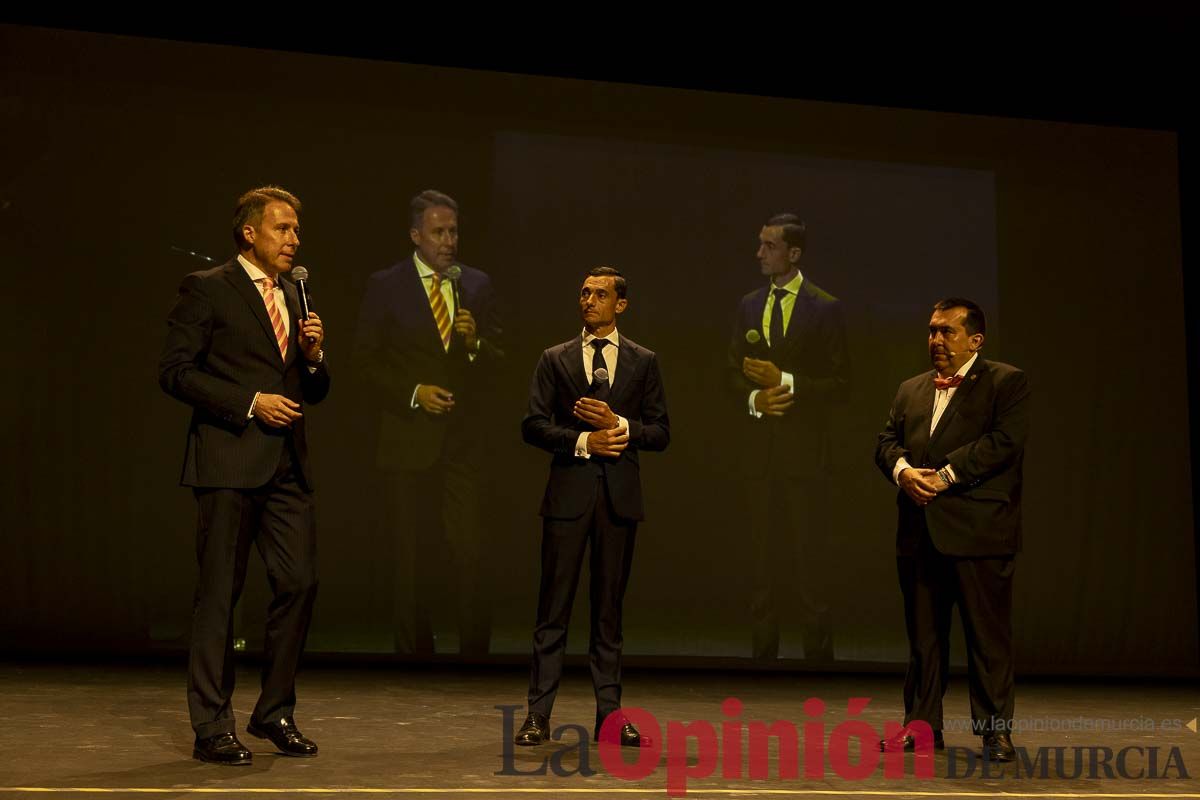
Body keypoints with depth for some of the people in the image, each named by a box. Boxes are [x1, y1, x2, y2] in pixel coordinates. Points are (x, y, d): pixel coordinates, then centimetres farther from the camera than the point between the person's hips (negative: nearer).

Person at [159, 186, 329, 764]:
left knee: (299, 583, 3)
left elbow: (313, 392, 23)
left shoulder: (293, 299, 19)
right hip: (229, 461, -6)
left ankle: (274, 712, 18)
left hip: (287, 464, 6)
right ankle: (212, 727, 8)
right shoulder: (207, 289, 0)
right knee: (219, 593, 0)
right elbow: (175, 371, -8)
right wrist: (250, 403, -14)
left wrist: (314, 356, 2)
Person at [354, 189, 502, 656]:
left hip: (463, 437, 2)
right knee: (416, 552, 7)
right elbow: (367, 360, 0)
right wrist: (414, 392, -12)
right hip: (411, 437, -1)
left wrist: (475, 342, -11)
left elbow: (495, 360, 10)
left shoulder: (477, 285, 9)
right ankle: (414, 650, 18)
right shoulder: (386, 286, 1)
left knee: (469, 549, -3)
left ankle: (475, 652, 6)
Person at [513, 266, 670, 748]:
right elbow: (533, 424, 1)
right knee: (554, 607, -1)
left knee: (609, 608, 6)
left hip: (620, 492, 1)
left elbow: (660, 432, 6)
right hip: (569, 491, -1)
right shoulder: (555, 360, 8)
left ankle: (609, 715, 11)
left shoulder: (643, 362, 10)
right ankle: (539, 714, 3)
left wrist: (618, 424, -10)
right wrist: (583, 440, -12)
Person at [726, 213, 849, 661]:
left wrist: (786, 382, -16)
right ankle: (764, 649, 19)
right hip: (759, 447, 5)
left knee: (810, 554, -1)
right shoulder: (749, 305, 11)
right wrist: (754, 398, -7)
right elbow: (733, 373, 13)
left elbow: (840, 384, -5)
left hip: (805, 449, -4)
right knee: (764, 552, 10)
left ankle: (818, 653, 9)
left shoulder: (825, 308, -4)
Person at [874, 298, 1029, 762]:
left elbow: (1004, 441, -11)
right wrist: (902, 470, -9)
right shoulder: (911, 390, 20)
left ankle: (995, 730, 8)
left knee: (988, 634, -1)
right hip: (920, 532, 5)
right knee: (923, 632, 9)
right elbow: (887, 441, 13)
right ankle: (922, 724, 17)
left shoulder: (1007, 383, 2)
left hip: (978, 531, -5)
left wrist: (946, 474, -14)